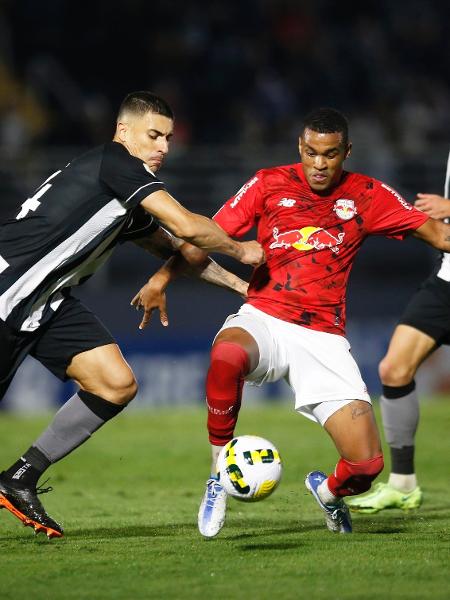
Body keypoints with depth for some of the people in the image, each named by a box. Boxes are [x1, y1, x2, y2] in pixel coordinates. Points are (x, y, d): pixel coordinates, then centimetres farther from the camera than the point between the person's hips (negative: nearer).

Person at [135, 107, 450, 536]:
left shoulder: (366, 195, 6)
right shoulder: (270, 184, 4)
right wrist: (164, 276, -10)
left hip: (323, 337, 1)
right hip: (263, 320, -1)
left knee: (367, 465, -12)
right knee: (226, 356, -41)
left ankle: (328, 491, 29)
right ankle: (218, 474, -17)